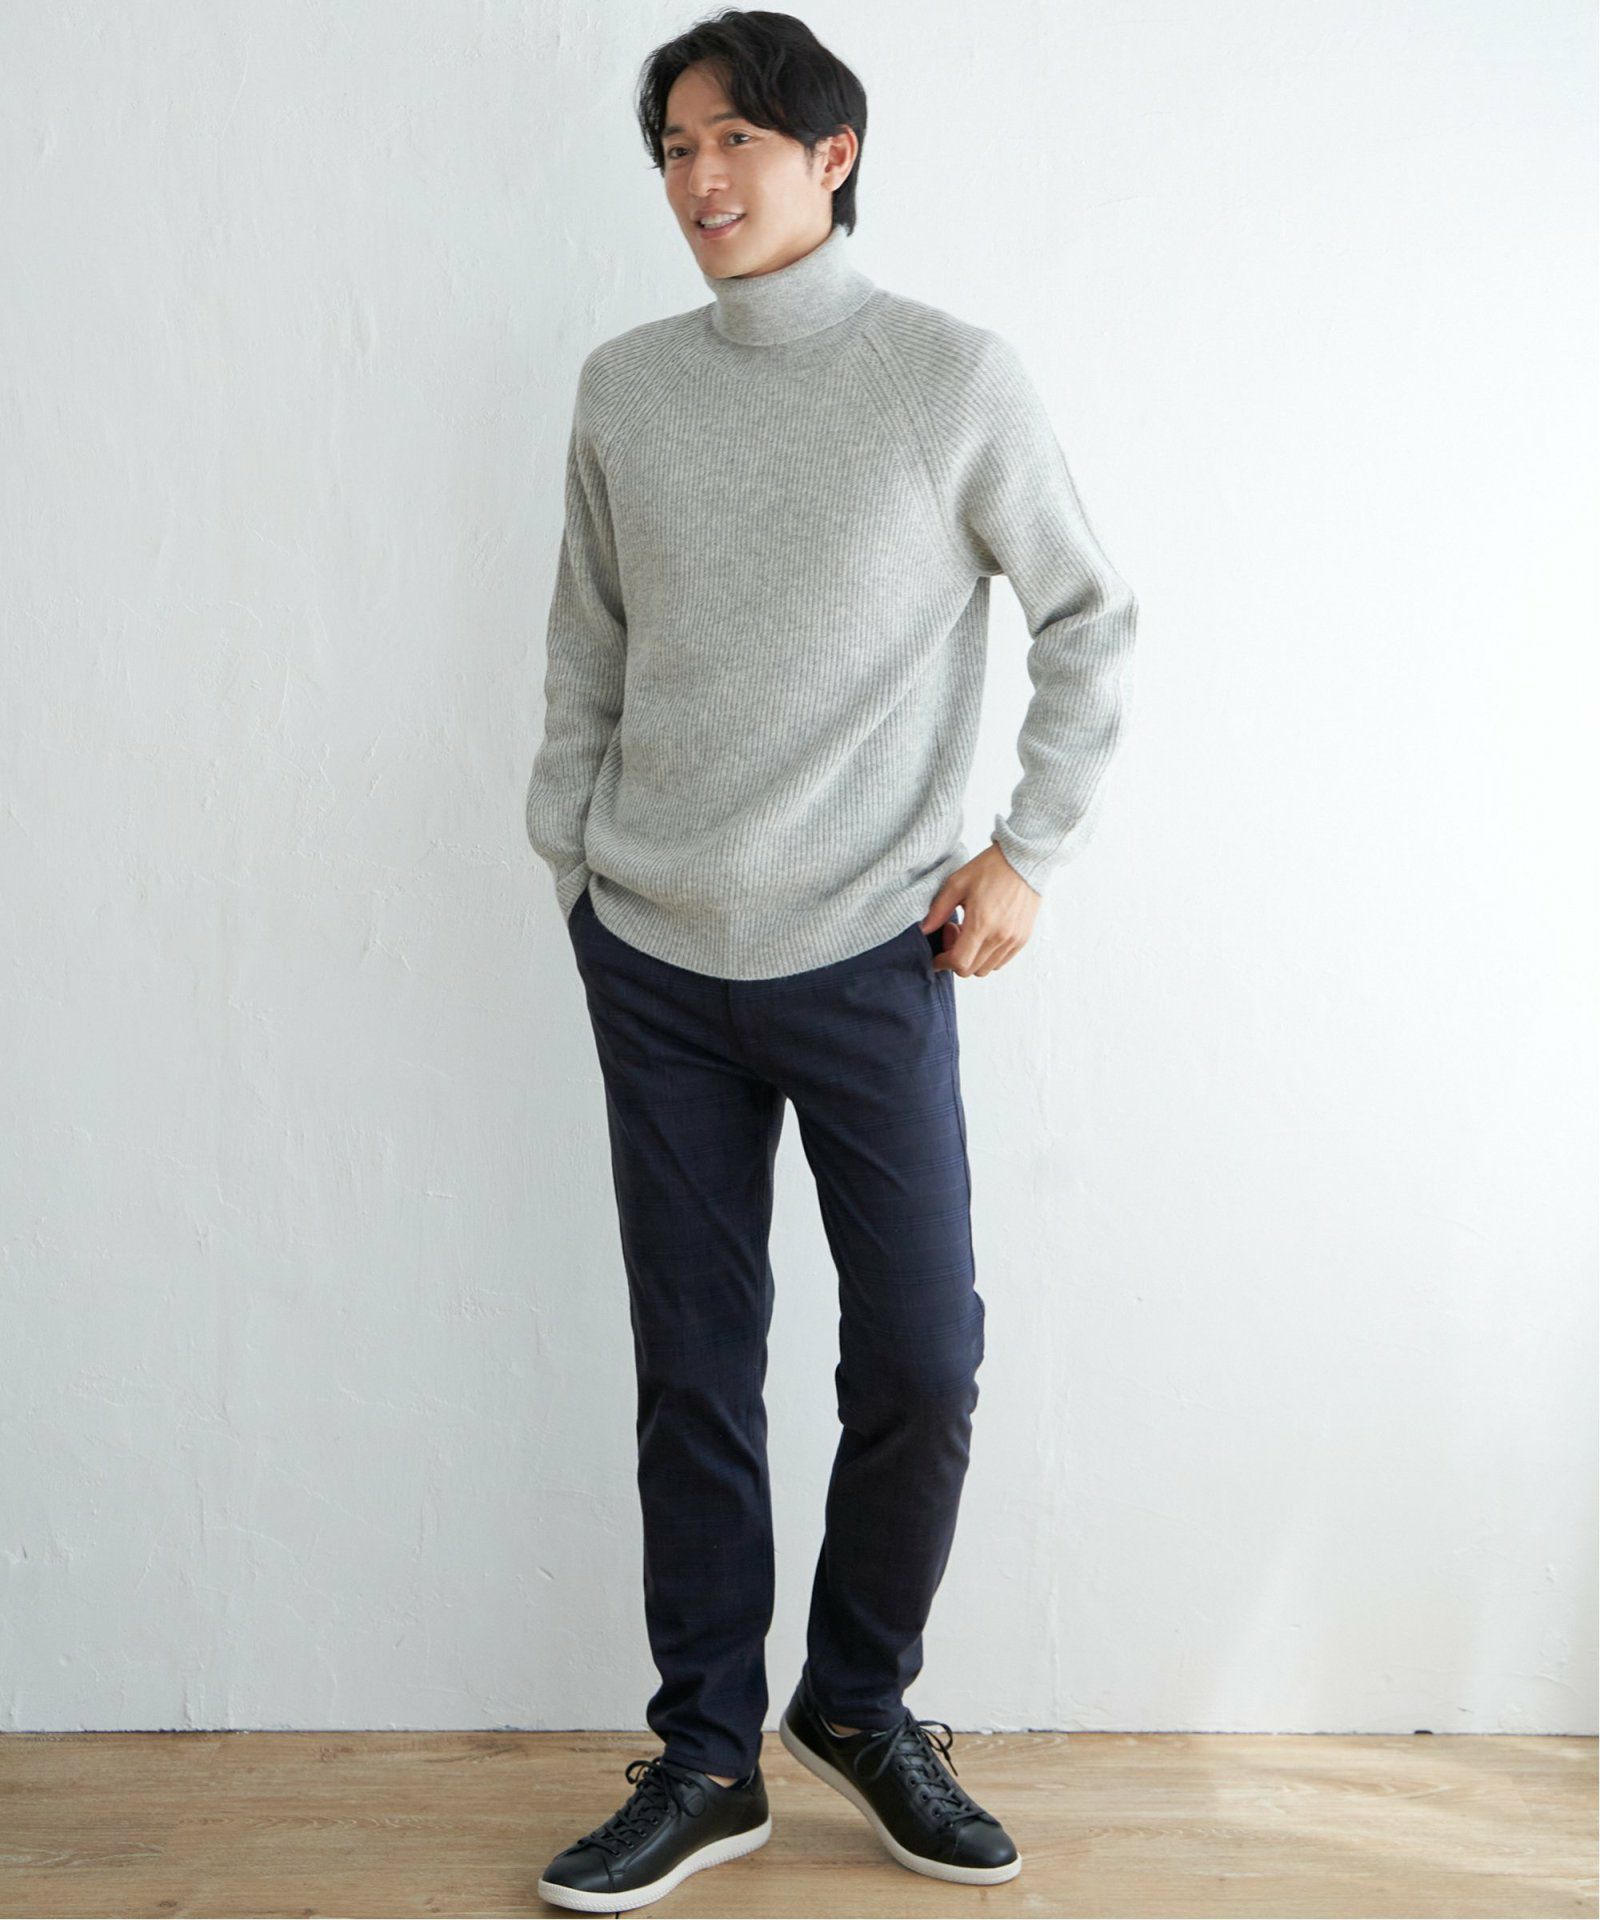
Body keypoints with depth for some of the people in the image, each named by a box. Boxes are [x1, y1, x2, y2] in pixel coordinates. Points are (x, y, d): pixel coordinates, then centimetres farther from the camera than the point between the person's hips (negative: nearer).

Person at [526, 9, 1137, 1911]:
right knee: (693, 1373, 7)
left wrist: (1028, 847, -1)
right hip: (652, 960, 2)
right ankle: (705, 1756, 20)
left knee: (922, 1362, -1)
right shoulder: (623, 388, 7)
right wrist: (567, 860, 10)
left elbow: (1089, 619, 4)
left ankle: (860, 1703, 24)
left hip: (869, 954, -2)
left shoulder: (955, 375, -3)